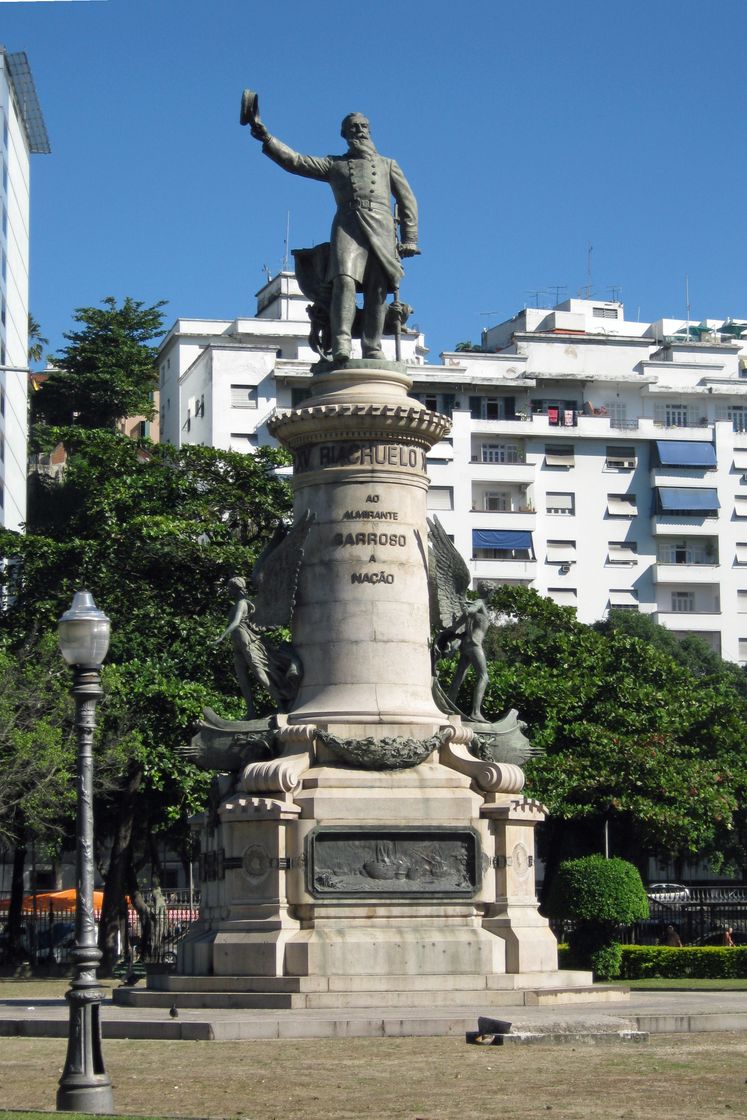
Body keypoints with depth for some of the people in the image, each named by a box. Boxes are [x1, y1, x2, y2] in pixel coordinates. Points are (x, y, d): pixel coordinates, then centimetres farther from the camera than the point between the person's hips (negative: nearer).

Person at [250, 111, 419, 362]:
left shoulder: (388, 165, 27)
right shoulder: (334, 164, 26)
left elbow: (407, 201, 21)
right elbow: (296, 162, 17)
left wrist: (409, 239, 9)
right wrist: (267, 139, 5)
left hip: (380, 227, 1)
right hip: (347, 226, -1)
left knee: (378, 289, -10)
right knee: (344, 280, -22)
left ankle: (372, 348, -10)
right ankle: (341, 344, -32)